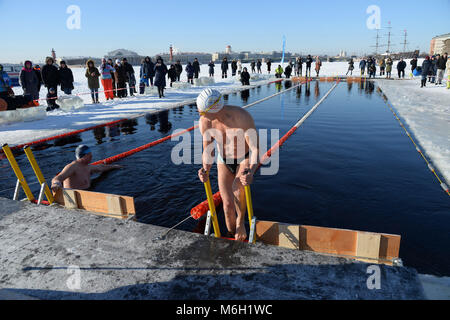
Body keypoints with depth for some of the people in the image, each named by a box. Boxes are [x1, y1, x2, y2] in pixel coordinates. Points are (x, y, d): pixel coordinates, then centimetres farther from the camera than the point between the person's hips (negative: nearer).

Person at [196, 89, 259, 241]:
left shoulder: (242, 117, -33)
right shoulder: (204, 121, -19)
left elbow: (255, 148, -32)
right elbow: (208, 151, -10)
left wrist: (251, 171, -50)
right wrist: (205, 169, -30)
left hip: (245, 159, -3)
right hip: (224, 161, 3)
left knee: (238, 188, -30)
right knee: (228, 204, -3)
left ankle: (241, 221, 1)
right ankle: (231, 235, 27)